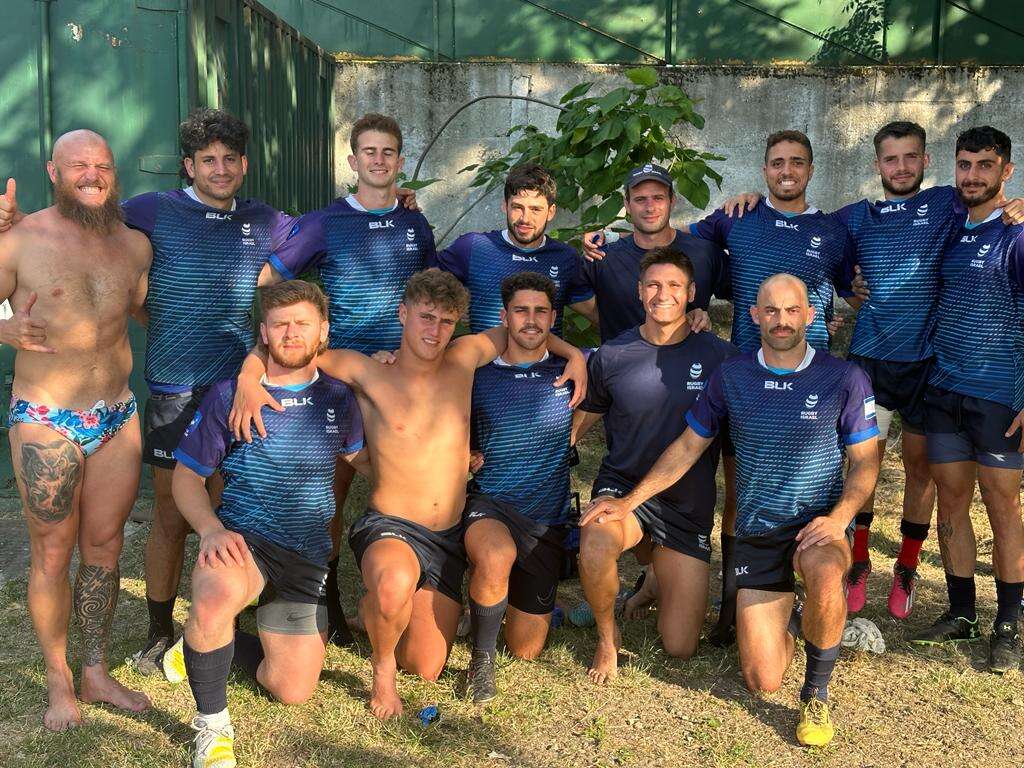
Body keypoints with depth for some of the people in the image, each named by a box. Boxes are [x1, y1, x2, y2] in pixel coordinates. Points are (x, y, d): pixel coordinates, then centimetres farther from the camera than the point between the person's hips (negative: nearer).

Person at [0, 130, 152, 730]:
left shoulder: (134, 245, 5)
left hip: (118, 418, 4)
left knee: (105, 548, 12)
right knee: (53, 554, 4)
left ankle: (97, 673, 26)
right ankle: (59, 681, 21)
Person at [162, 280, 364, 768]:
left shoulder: (338, 399, 4)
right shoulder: (230, 395, -4)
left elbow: (360, 458, 21)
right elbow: (186, 476, 0)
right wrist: (211, 529, -19)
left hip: (306, 555, 3)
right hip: (241, 540, -3)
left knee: (293, 691, 1)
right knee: (217, 599, -39)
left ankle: (213, 644, 31)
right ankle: (212, 725, -14)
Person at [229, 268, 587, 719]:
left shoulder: (463, 361, 4)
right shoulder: (368, 374, -6)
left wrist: (573, 354, 8)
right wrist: (248, 378, -26)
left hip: (449, 538, 4)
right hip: (389, 527, -4)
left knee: (425, 670, 1)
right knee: (393, 585, -40)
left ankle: (377, 611, 33)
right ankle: (382, 668, -6)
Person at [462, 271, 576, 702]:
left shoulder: (569, 371, 3)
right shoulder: (478, 377, 1)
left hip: (546, 520, 2)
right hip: (488, 505, -2)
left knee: (526, 649, 7)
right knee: (497, 558, -41)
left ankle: (528, 599, 41)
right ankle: (482, 658, -15)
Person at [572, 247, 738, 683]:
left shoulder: (718, 356, -5)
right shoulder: (612, 356, -3)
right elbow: (585, 417, 11)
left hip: (689, 505, 1)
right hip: (623, 488, -1)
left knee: (680, 649, 2)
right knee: (595, 547, -39)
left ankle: (665, 577, 37)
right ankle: (606, 636, -5)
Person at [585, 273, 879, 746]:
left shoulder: (844, 379, -6)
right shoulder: (731, 378, 0)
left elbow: (864, 461, -1)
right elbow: (688, 446, 6)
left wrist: (838, 517, -20)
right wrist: (629, 501, -1)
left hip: (818, 523, -2)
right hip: (757, 532, 2)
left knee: (824, 577, -41)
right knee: (762, 681, -3)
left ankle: (816, 694, -12)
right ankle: (781, 623, 34)